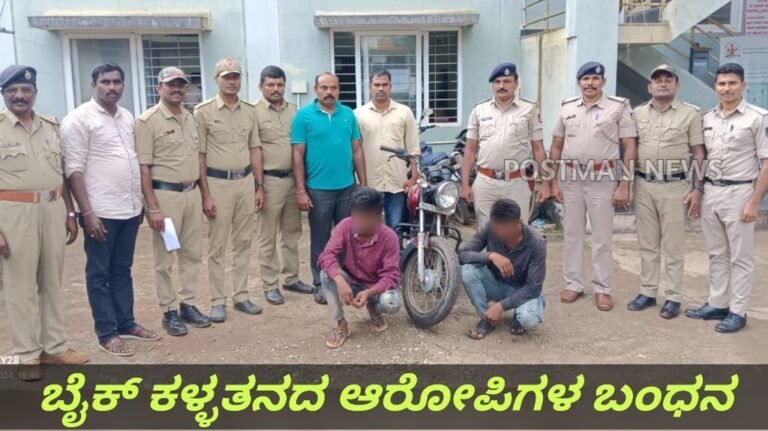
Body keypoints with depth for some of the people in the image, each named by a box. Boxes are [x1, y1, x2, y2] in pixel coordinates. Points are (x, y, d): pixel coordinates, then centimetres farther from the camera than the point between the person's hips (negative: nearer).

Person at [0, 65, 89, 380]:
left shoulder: (51, 126, 10)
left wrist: (70, 213, 12)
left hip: (53, 209, 5)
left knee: (53, 281, 12)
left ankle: (54, 347, 24)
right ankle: (28, 355, 15)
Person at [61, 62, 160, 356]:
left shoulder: (128, 117, 11)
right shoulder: (79, 120, -9)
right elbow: (74, 170, -12)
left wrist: (142, 201, 13)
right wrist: (87, 213, -17)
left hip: (130, 208, 6)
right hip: (101, 211, -6)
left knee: (122, 269, 15)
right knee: (99, 273, 5)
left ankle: (126, 323, 26)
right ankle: (107, 333, 13)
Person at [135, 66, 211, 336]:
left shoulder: (191, 118, 12)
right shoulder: (148, 121, -9)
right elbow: (143, 167, -13)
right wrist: (152, 207, -17)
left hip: (192, 193, 7)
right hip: (165, 194, -7)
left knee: (192, 253, 12)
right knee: (165, 258, 3)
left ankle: (187, 304, 25)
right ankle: (169, 311, 14)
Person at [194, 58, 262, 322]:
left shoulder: (249, 111, 7)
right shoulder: (203, 111, -6)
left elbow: (254, 150, 11)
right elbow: (199, 155, -7)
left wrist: (259, 186, 7)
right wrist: (205, 194, -11)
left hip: (245, 181, 4)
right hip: (218, 182, -4)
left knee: (243, 242, 10)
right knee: (217, 246, 3)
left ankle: (241, 296, 21)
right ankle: (218, 301, 13)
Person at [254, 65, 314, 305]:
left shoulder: (294, 110, 10)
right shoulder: (254, 112, -7)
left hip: (293, 178, 6)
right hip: (269, 180, -6)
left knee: (291, 232, 14)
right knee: (267, 236, 3)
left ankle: (291, 278, 27)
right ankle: (270, 285, 12)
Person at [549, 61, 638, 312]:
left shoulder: (618, 107, -2)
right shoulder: (567, 108, 8)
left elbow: (630, 148, -5)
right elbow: (556, 147, 11)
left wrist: (624, 184, -11)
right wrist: (553, 182, 6)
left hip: (602, 179, -3)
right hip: (571, 179, 3)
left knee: (602, 237, 3)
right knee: (572, 234, 10)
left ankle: (603, 288, 12)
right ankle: (573, 283, 21)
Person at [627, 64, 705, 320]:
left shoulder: (690, 113, -1)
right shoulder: (638, 113, 8)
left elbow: (699, 154, -1)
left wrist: (697, 188, -7)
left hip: (675, 187, -3)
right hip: (643, 186, 3)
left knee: (673, 246, 2)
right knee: (647, 244, 10)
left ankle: (673, 297, 11)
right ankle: (647, 292, 20)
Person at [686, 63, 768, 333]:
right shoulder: (707, 118, 8)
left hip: (739, 193, -5)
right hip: (710, 192, 5)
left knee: (740, 257, 2)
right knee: (716, 254, 13)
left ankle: (738, 312, 11)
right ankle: (717, 305, 23)